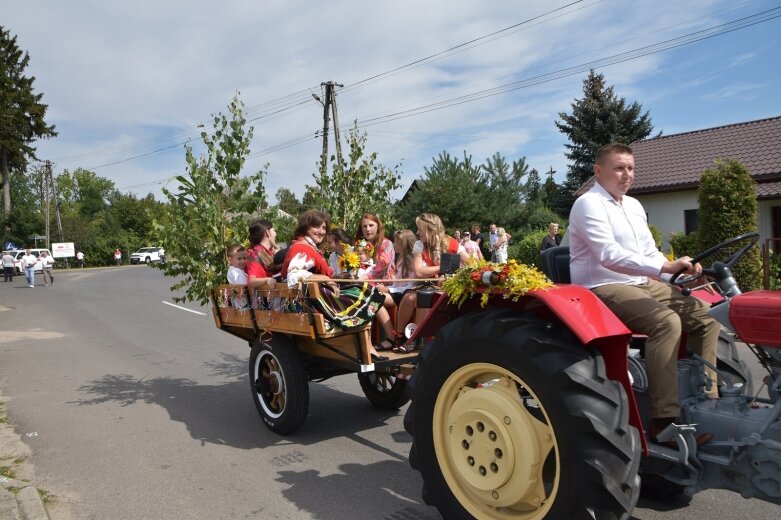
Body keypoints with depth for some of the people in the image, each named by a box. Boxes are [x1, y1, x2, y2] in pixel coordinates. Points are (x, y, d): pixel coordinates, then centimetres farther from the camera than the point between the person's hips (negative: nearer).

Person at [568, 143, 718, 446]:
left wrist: (679, 271, 0)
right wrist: (664, 267, -32)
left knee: (705, 315, -1)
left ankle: (706, 400, 7)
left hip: (642, 283, 9)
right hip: (603, 288, -9)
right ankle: (665, 419, -27)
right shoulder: (588, 204, -12)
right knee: (666, 321, -30)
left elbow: (650, 252, 19)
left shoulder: (633, 205, 17)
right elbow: (610, 255, -25)